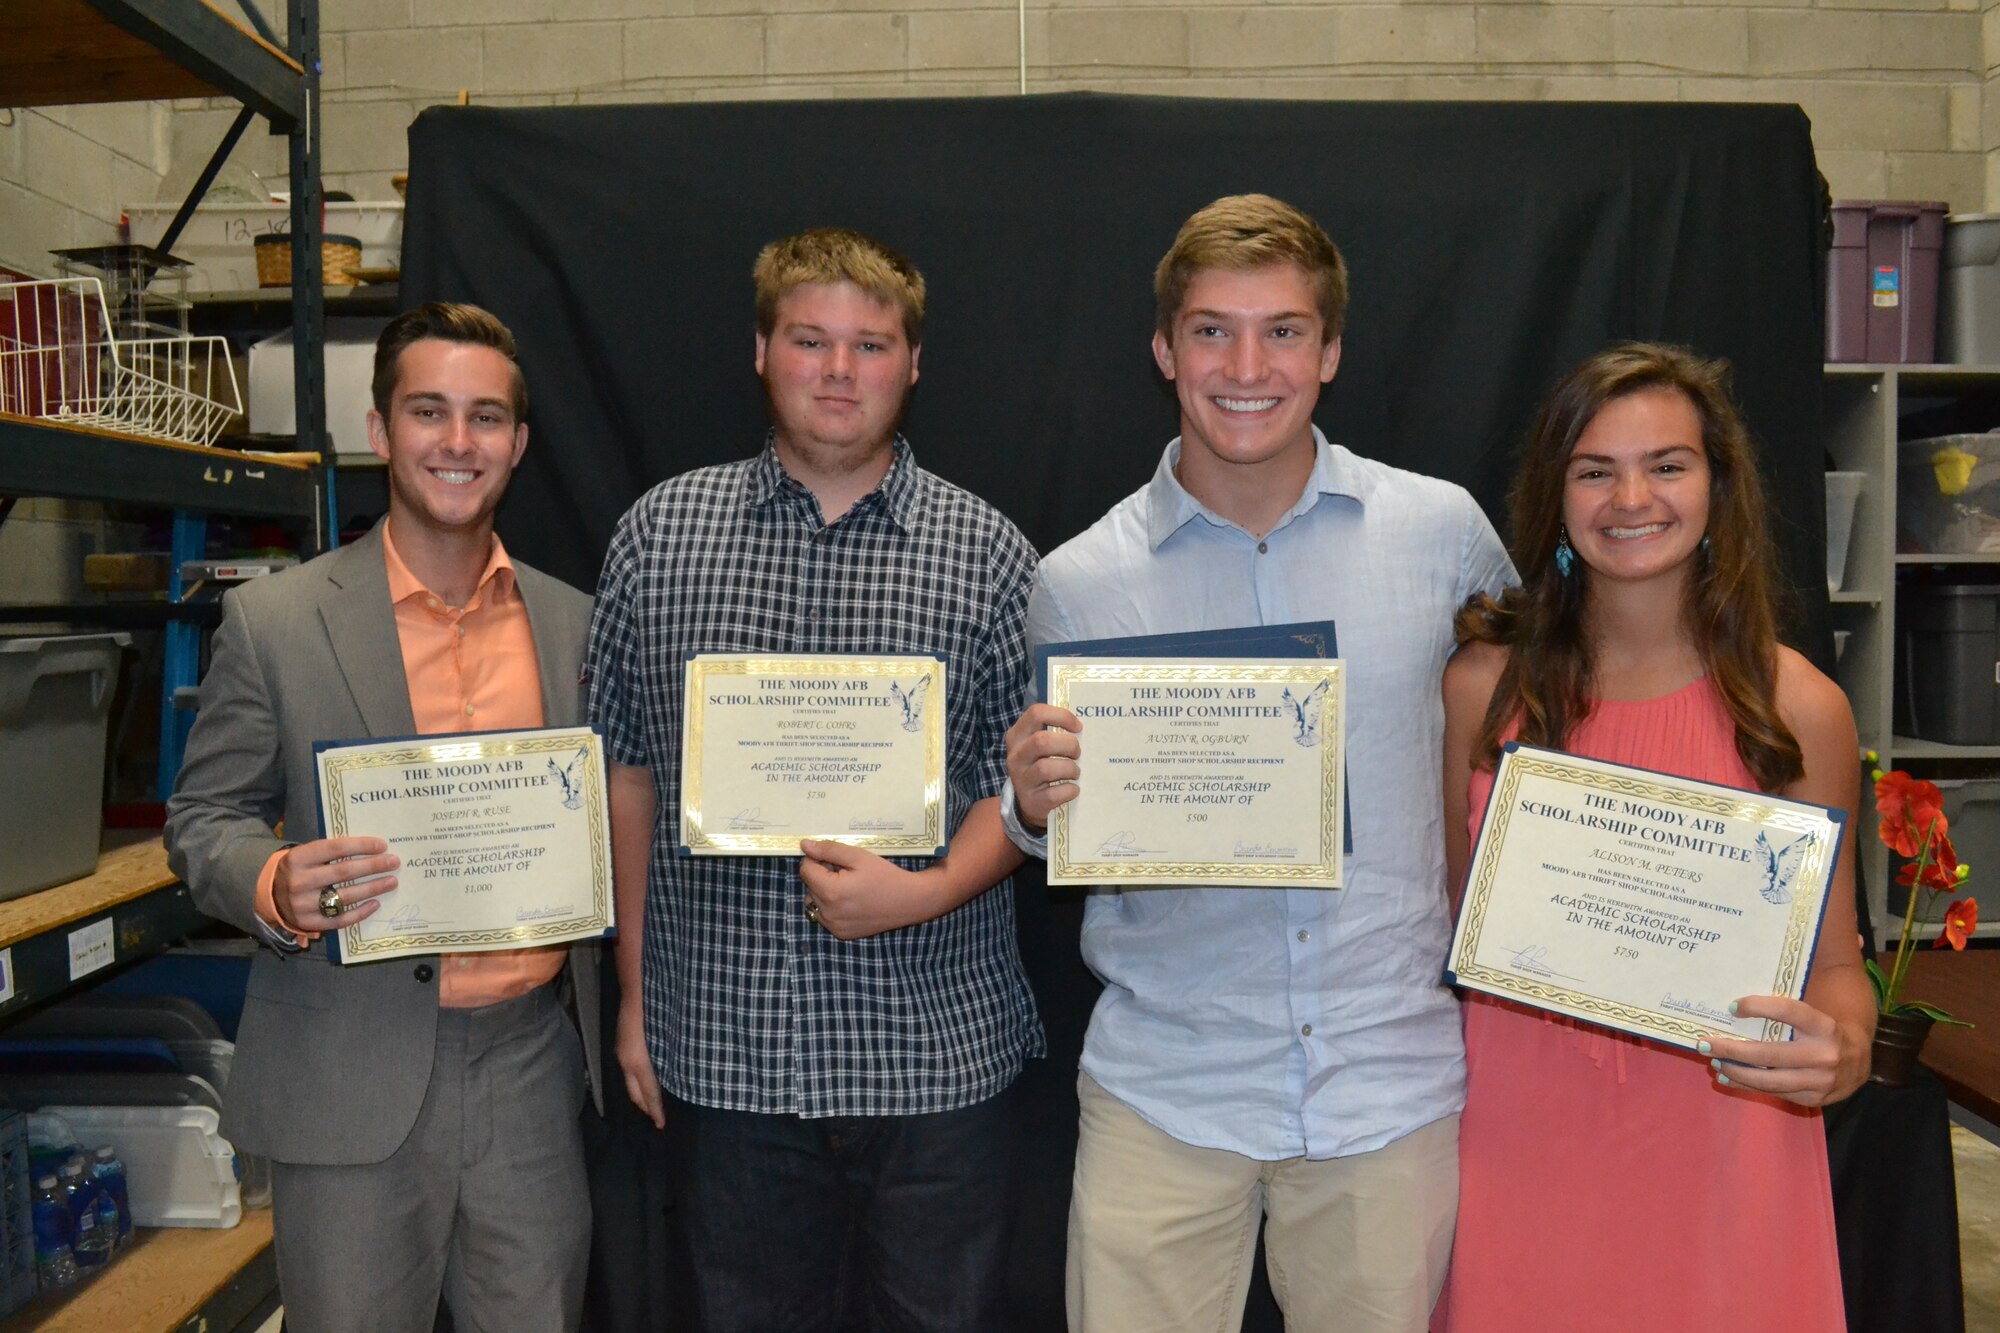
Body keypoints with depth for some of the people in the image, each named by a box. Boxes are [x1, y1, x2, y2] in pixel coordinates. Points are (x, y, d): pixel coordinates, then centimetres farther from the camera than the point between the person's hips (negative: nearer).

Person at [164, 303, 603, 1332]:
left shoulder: (572, 622, 6)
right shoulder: (273, 620, -3)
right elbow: (202, 822, 1)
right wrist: (275, 889, -20)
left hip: (532, 1067, 3)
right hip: (350, 1083, -2)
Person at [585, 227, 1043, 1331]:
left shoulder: (987, 551, -1)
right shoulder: (659, 533, 3)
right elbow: (627, 772, 7)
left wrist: (925, 890, -17)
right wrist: (633, 992, 6)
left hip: (934, 1058, -1)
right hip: (718, 1049, 1)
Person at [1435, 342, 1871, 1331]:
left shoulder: (1797, 708, -6)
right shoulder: (1483, 686, -3)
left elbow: (1833, 963, 2)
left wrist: (1842, 1054, -18)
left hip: (1716, 1139, 0)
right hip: (1518, 1130, 1)